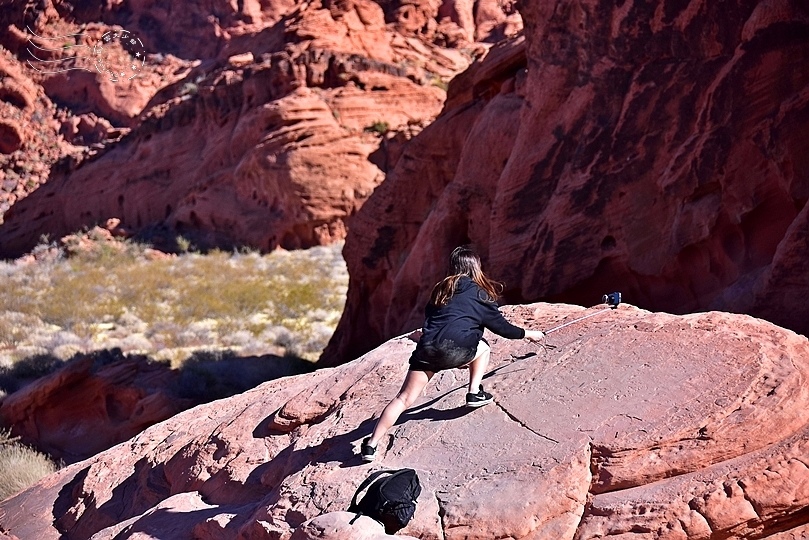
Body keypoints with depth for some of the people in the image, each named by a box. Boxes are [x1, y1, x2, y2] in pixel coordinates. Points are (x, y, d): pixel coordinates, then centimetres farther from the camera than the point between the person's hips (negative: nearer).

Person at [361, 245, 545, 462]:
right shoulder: (479, 295, 13)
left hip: (426, 350, 4)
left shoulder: (440, 290, 27)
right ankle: (475, 393, 17)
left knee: (403, 399, 3)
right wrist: (529, 334, 36)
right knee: (482, 347, 27)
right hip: (454, 351, -4)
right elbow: (502, 327, 18)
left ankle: (371, 444, -5)